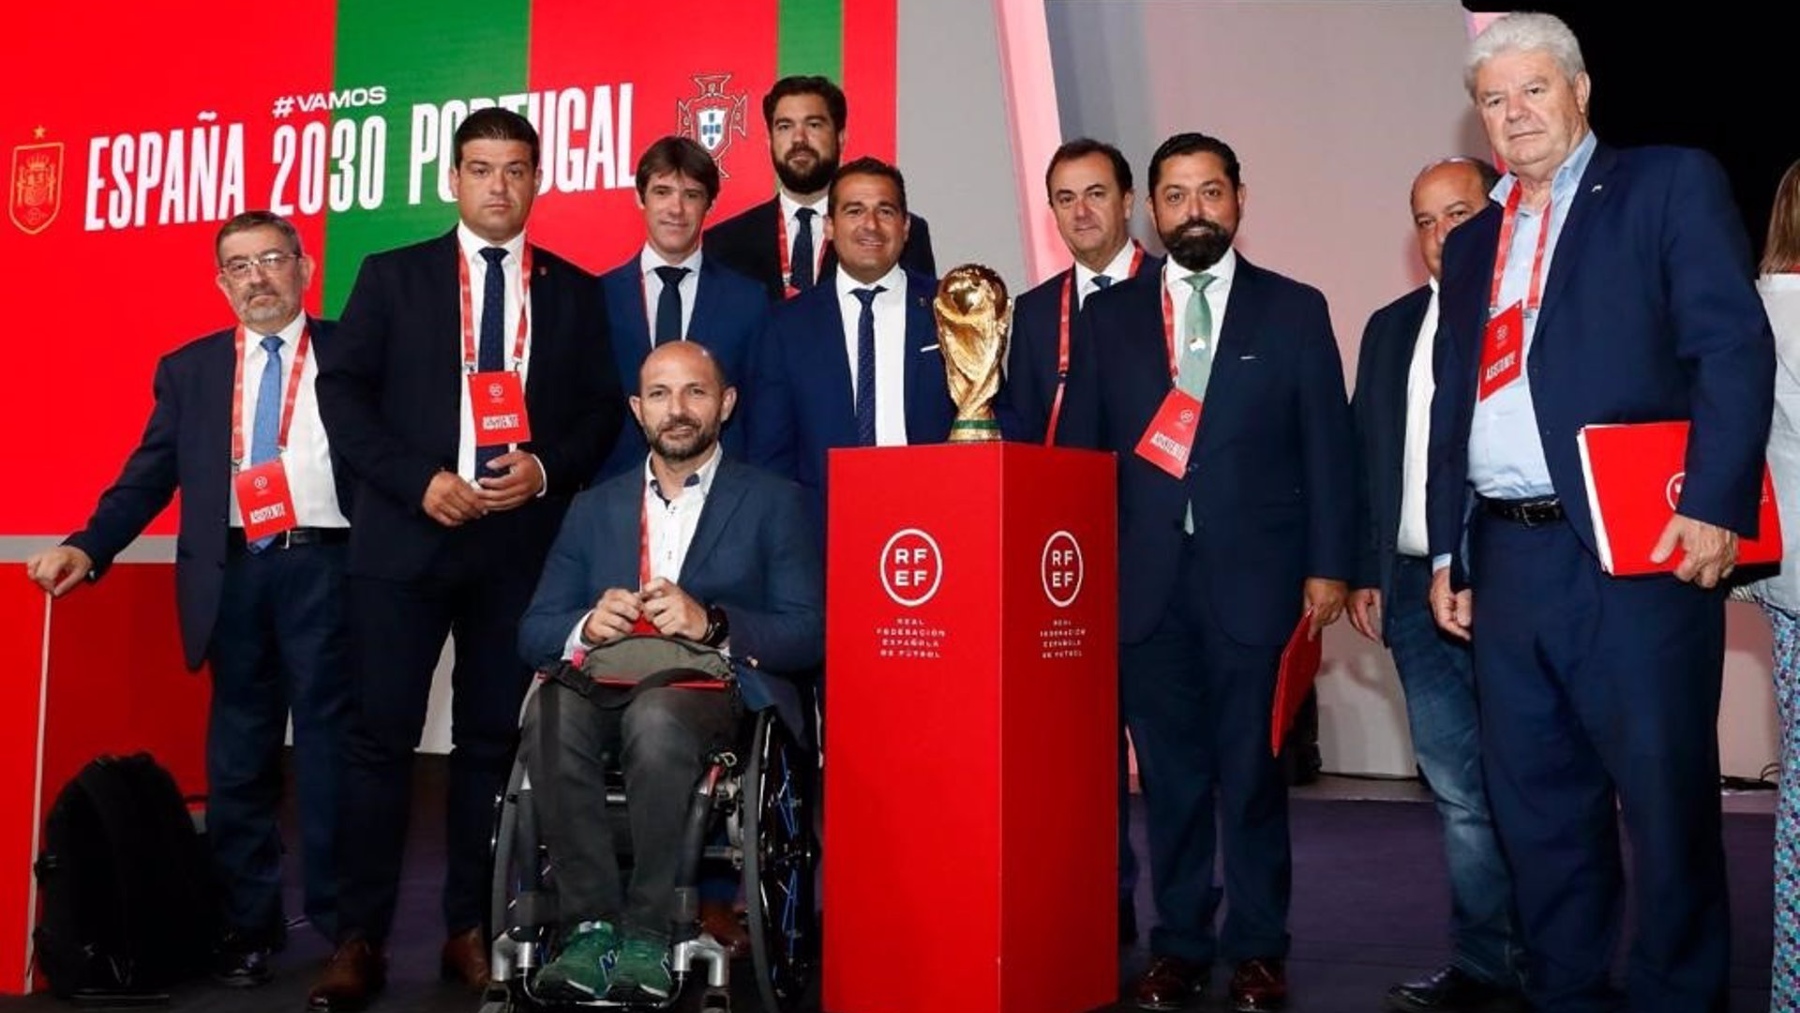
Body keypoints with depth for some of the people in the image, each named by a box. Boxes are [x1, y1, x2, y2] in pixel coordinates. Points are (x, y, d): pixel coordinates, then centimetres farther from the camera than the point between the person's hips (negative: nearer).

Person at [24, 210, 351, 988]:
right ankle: (248, 922, 18)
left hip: (323, 565, -2)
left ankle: (340, 920, 13)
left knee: (329, 740, 3)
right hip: (233, 573, 3)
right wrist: (88, 546, -6)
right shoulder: (188, 369, 14)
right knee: (238, 750, 8)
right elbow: (150, 475, 9)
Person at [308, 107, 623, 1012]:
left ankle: (471, 931, 16)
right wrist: (418, 480, -11)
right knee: (382, 736, -1)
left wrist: (548, 468, -10)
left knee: (493, 739, 6)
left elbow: (604, 409, 8)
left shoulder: (575, 291, 12)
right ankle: (360, 938, 6)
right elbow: (343, 391, 1)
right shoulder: (391, 277, 8)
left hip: (520, 543, 1)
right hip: (405, 535, -1)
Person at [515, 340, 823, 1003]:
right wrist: (587, 625, -9)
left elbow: (808, 634, 0)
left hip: (717, 687, -3)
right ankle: (589, 924, -23)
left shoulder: (773, 503, 12)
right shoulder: (594, 509, 22)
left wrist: (711, 624, -17)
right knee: (549, 712, -32)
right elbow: (533, 633, 14)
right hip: (608, 683, 3)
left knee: (657, 717, -37)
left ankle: (646, 933, -25)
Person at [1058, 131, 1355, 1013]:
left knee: (1252, 768, 3)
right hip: (1144, 578, 2)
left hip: (1253, 576, -1)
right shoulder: (1106, 317, 10)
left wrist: (1328, 565, -3)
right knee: (1168, 770, 6)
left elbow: (1327, 446, 4)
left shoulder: (1294, 311, 7)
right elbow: (1078, 450, 8)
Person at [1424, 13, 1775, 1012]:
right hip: (1507, 562, 6)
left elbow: (1734, 349, -7)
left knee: (1666, 798, 1)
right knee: (1535, 803, 11)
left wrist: (1714, 504, -18)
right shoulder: (1471, 244, 20)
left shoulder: (1671, 184, 3)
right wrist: (1447, 551, 14)